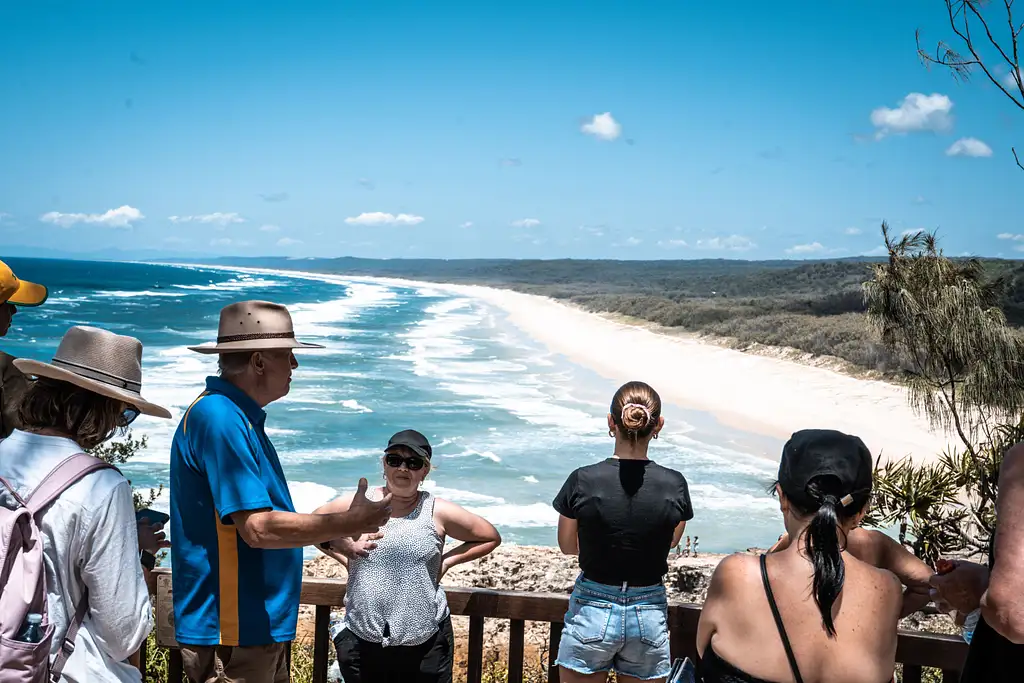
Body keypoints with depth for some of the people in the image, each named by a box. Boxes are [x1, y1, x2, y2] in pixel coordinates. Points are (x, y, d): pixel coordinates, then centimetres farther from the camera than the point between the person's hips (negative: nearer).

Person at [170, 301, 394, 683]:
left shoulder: (242, 418, 10)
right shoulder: (219, 418, -20)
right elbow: (258, 528, -25)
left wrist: (336, 532, 15)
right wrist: (347, 523, -17)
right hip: (231, 631, -10)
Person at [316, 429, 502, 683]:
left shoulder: (439, 512, -2)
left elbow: (490, 537, 8)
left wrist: (446, 561, -1)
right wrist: (343, 552, 1)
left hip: (426, 644, -1)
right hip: (361, 641, 1)